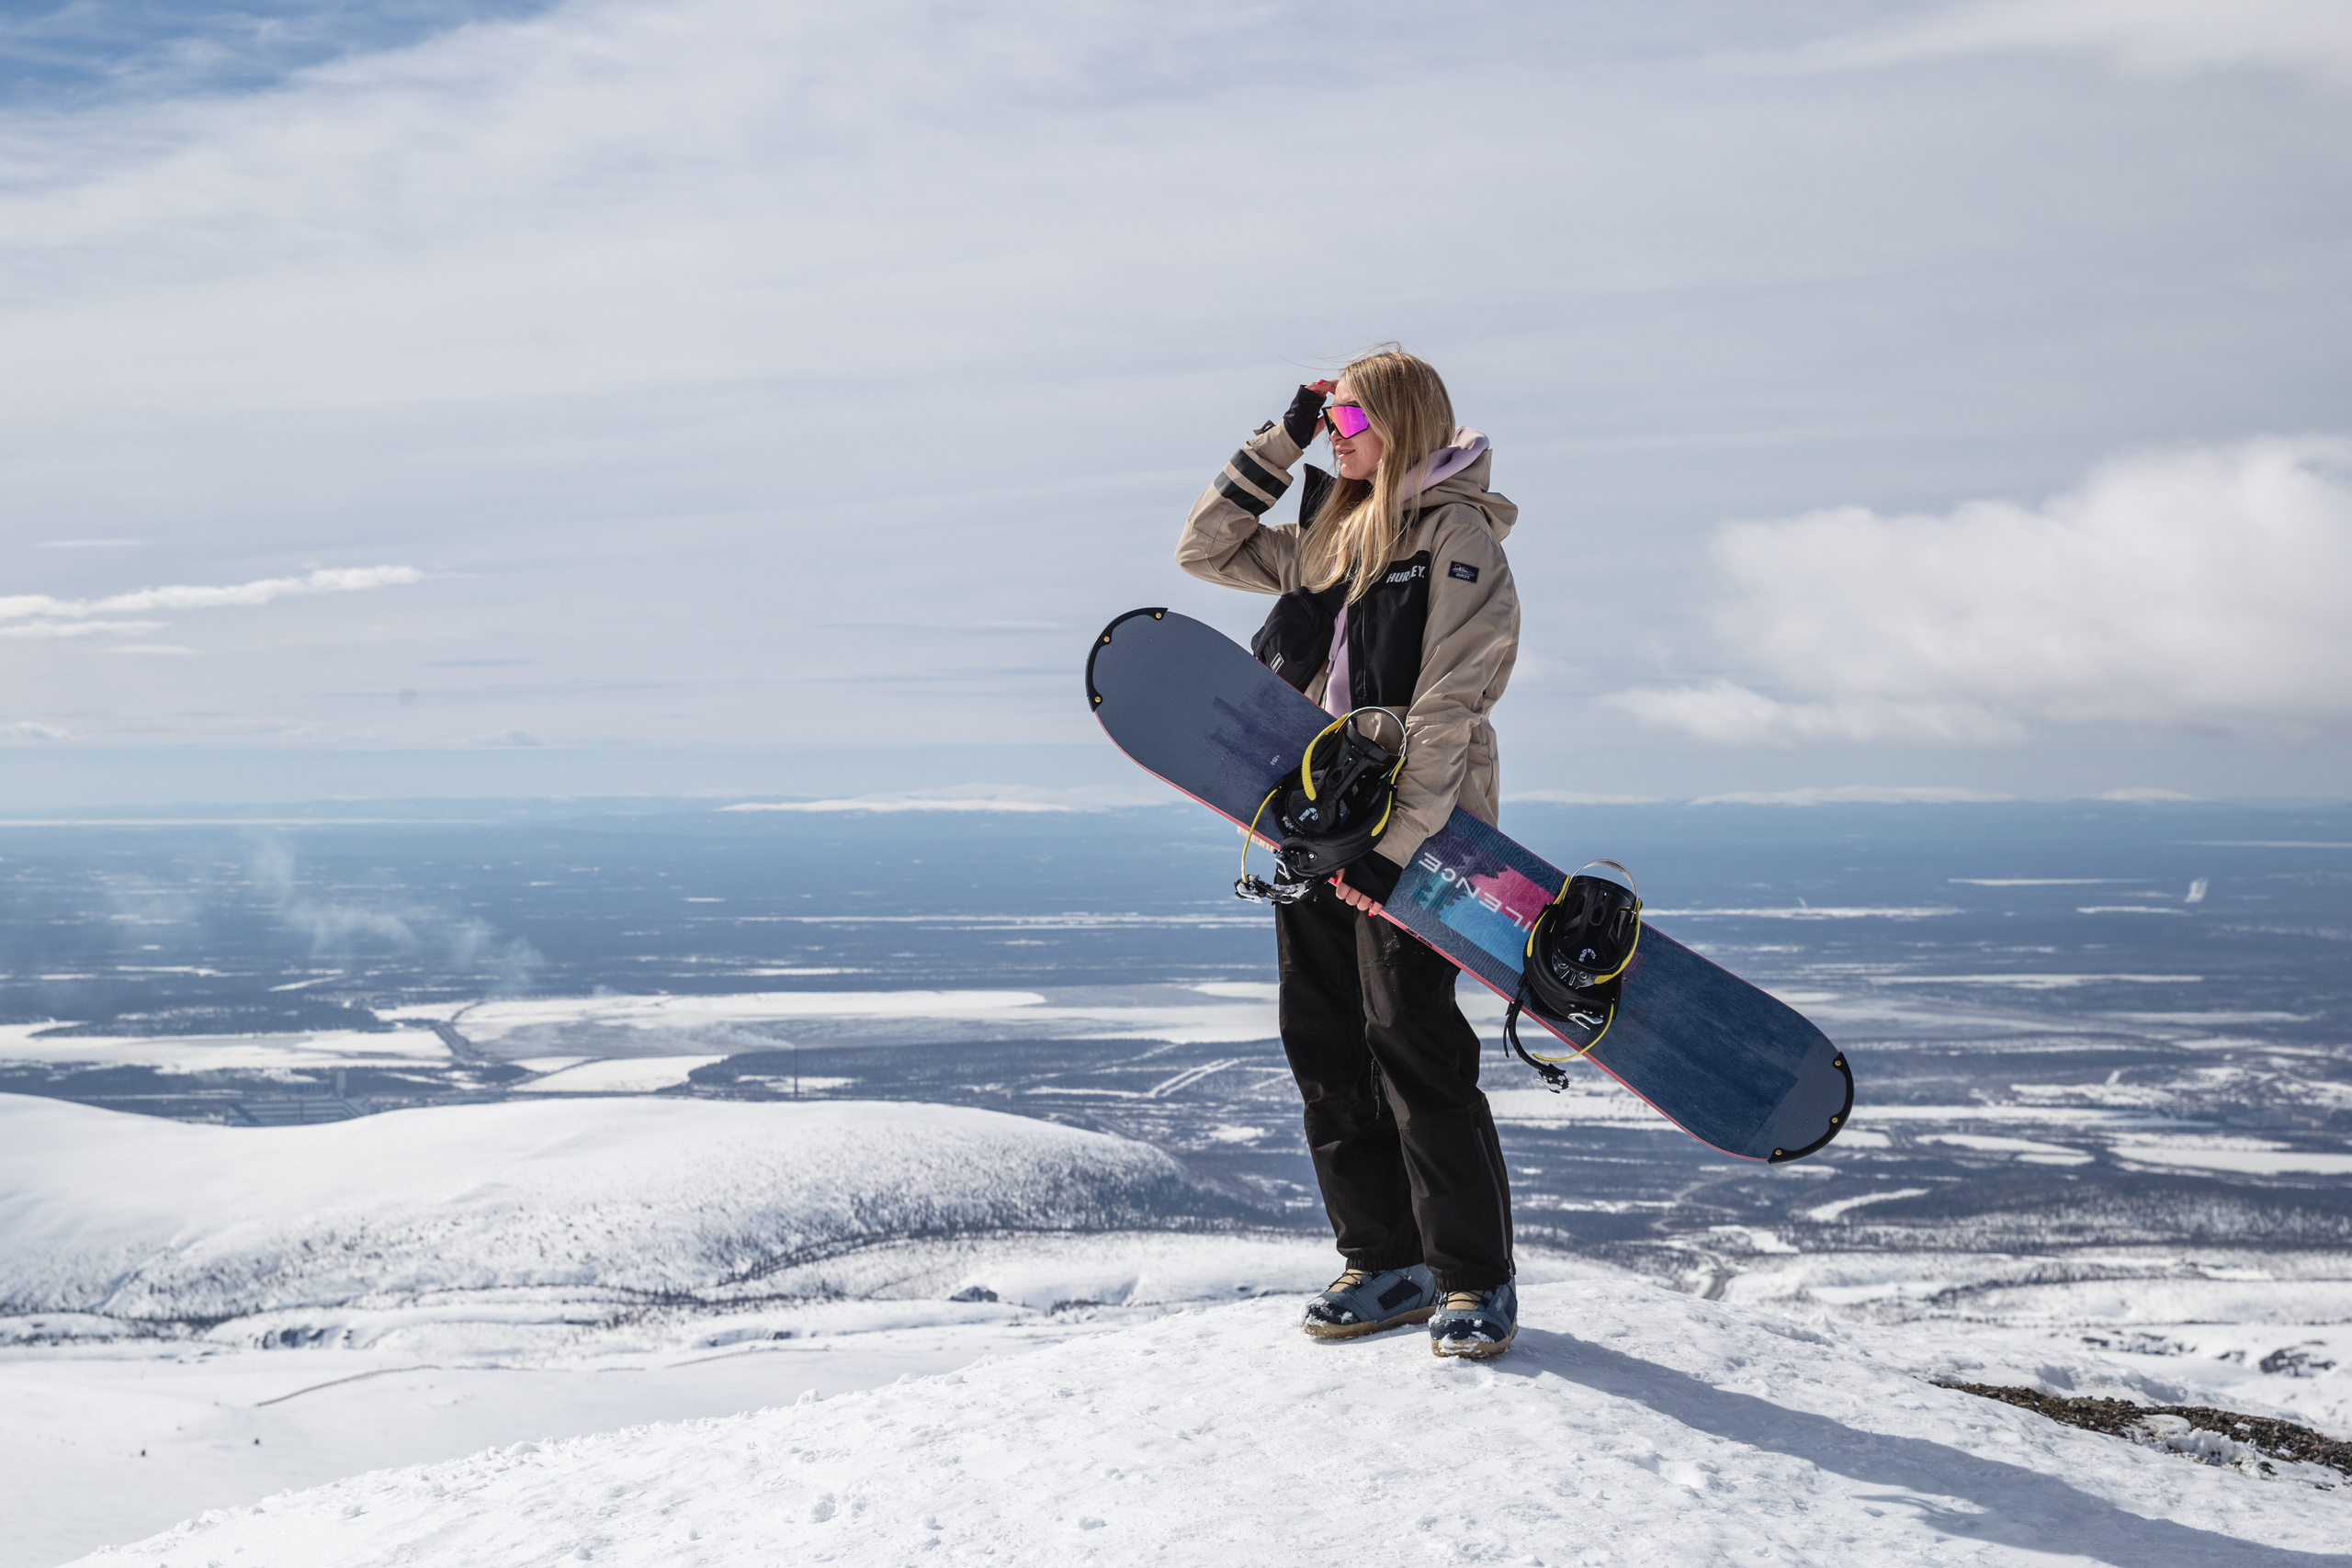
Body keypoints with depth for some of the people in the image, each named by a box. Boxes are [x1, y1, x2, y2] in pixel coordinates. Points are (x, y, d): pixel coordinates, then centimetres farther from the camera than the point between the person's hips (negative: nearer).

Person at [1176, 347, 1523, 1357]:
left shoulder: (1456, 532, -7)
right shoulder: (1329, 540, 17)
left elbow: (1447, 705, -14)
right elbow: (1206, 549, 20)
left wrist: (1393, 844, -21)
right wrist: (1280, 440, 11)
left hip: (1409, 827, -8)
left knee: (1410, 1040, -10)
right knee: (1324, 1044, 7)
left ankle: (1476, 1280, 1)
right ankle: (1389, 1266, 15)